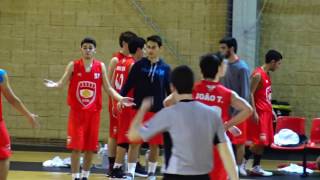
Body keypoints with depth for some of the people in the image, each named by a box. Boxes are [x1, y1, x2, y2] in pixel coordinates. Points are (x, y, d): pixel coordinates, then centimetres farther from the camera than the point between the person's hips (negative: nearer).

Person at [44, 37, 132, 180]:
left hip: (94, 112, 2)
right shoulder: (73, 65, -2)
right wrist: (53, 85, -26)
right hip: (77, 111, -2)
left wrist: (120, 98, -6)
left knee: (90, 148, 7)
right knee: (76, 147, -6)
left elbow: (108, 88, 6)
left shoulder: (100, 66, 3)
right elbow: (62, 83, -4)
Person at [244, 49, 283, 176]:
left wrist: (271, 110, 20)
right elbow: (250, 93, -18)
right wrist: (254, 112, -22)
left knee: (264, 141, 8)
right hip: (259, 113, -9)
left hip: (266, 112, 9)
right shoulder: (258, 74, -15)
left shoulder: (267, 74, 14)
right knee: (260, 141, -10)